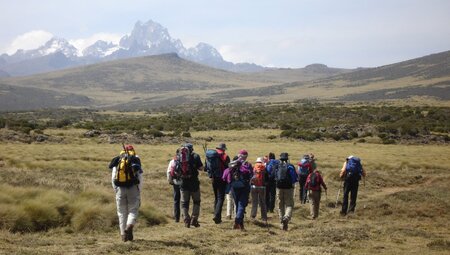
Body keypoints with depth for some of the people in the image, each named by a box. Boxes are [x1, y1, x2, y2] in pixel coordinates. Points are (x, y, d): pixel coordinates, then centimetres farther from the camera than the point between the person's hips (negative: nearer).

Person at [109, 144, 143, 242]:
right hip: (133, 189, -2)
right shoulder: (136, 160, 4)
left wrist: (116, 190, 15)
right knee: (133, 210, 5)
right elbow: (140, 177, 0)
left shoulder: (117, 161, 10)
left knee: (122, 213, 10)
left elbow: (113, 178, 8)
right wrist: (139, 191, 7)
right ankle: (129, 226, -21)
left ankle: (123, 235, 8)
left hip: (120, 189, 2)